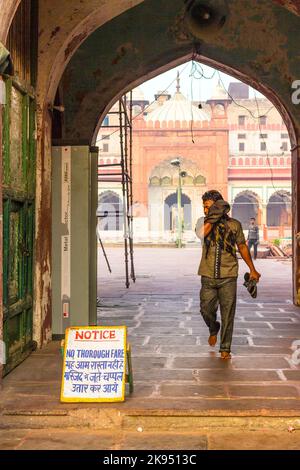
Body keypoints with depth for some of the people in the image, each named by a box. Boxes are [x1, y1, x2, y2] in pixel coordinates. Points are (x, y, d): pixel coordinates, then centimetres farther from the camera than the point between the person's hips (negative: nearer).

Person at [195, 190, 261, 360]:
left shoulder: (234, 224, 1)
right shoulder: (204, 222, 2)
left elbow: (242, 247, 13)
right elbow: (201, 233, -22)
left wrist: (252, 270, 15)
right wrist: (213, 217, -23)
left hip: (228, 277, -1)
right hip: (208, 277, 1)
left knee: (228, 314, 2)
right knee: (206, 310, 4)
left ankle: (225, 348, 16)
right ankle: (214, 329, 38)